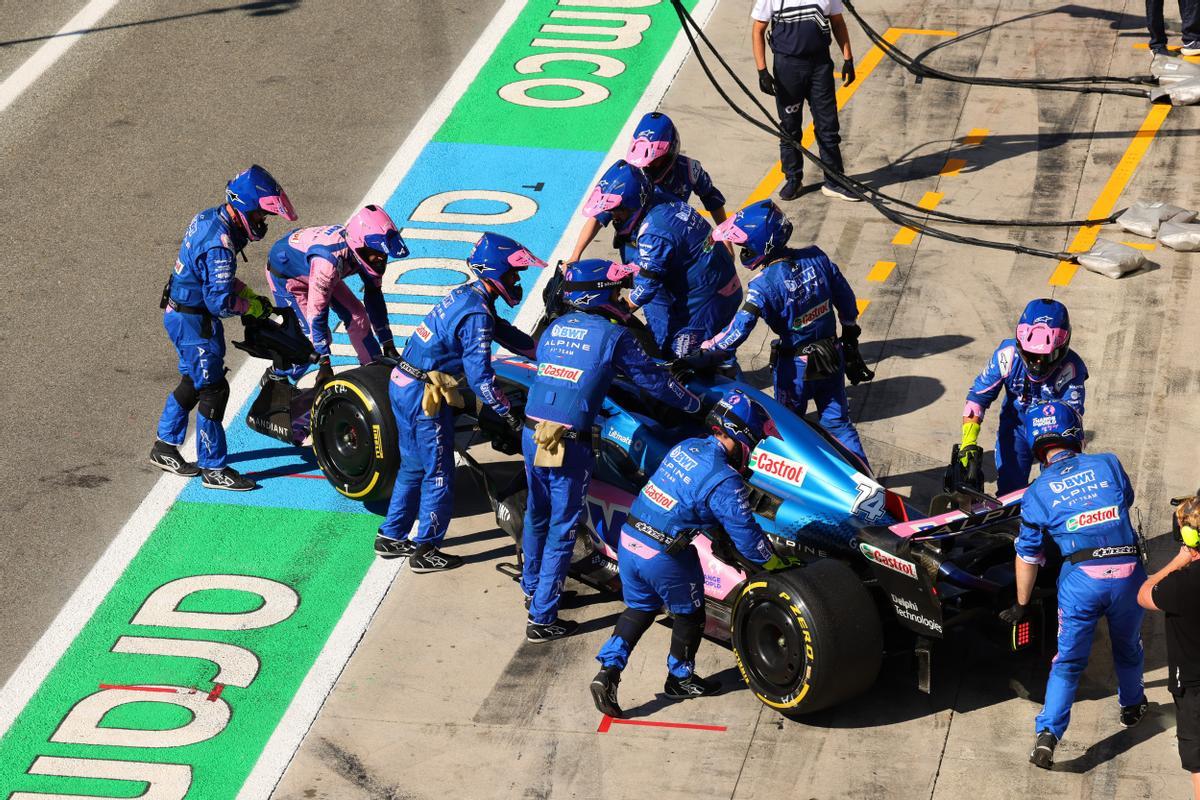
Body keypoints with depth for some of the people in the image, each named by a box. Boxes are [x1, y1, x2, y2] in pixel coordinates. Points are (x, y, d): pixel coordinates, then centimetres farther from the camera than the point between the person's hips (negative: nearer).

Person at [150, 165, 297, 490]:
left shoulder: (208, 219, 2)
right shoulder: (220, 243, -28)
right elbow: (220, 302, -27)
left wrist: (248, 293, 6)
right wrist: (253, 307, -11)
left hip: (180, 313, 10)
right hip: (193, 321, -10)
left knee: (193, 381, 21)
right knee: (213, 390, -2)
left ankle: (165, 446, 34)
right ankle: (213, 469, 7)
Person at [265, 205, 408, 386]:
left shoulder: (370, 253, -22)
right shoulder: (329, 260, -44)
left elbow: (374, 297, -7)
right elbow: (316, 313, -39)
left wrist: (388, 345, -4)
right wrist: (324, 365, -34)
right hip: (286, 274, -7)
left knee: (357, 316, 2)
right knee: (310, 335, -14)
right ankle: (275, 379, 7)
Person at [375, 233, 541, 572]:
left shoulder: (468, 294, 8)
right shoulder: (477, 315, -21)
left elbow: (505, 333, 19)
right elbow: (479, 375, -23)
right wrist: (509, 414, -15)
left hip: (403, 387, 9)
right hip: (424, 395, -9)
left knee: (414, 467, 21)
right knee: (439, 475, 3)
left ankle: (391, 538, 31)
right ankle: (425, 551, 12)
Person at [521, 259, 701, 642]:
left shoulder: (554, 328, 11)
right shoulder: (612, 334, -7)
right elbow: (652, 380, -1)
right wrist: (695, 404, 15)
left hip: (532, 434, 7)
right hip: (570, 444, -7)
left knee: (537, 515, 25)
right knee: (562, 530, 2)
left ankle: (532, 589, 42)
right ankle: (542, 618, 4)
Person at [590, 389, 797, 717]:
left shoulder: (686, 447, 8)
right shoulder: (724, 481, -16)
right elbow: (746, 534, -11)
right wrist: (777, 565, 4)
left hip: (628, 540, 7)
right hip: (664, 556, -7)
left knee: (639, 607, 25)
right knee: (689, 613, 18)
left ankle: (608, 669, 11)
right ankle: (681, 679, 34)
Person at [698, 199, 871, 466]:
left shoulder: (764, 285, -25)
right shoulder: (816, 257, -9)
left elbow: (738, 331, -28)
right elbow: (845, 297, 3)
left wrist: (703, 355, -19)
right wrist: (850, 334, 18)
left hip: (794, 366, -5)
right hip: (833, 358, 5)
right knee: (838, 423, 16)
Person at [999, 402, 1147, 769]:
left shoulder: (1037, 493, 5)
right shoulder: (1108, 463, 8)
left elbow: (1027, 556, 9)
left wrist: (1021, 606, 19)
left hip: (1080, 577, -2)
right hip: (1128, 571, 2)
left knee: (1069, 660, 8)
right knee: (1128, 647, 27)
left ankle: (1047, 734, -5)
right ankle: (1132, 705, 48)